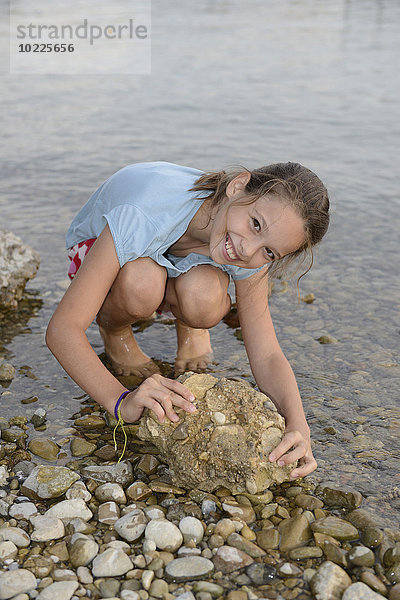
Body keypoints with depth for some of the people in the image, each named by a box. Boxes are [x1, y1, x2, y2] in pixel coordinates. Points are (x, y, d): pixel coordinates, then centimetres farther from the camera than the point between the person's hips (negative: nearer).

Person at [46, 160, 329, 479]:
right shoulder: (143, 216, -43)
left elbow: (267, 356, -25)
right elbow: (61, 330, -43)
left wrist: (298, 426, -44)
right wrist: (122, 400, -58)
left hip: (184, 262, 2)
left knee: (202, 300, -35)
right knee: (142, 285, -40)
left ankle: (188, 327, 4)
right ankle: (114, 326, -2)